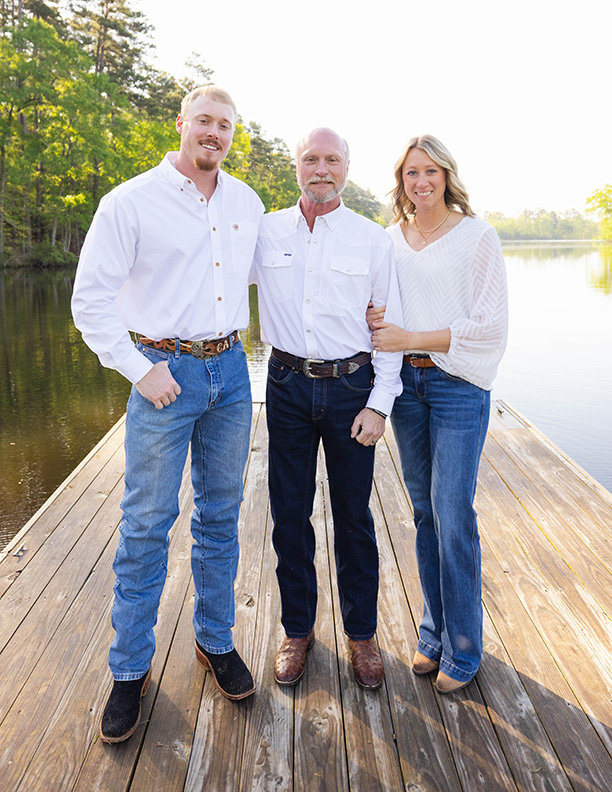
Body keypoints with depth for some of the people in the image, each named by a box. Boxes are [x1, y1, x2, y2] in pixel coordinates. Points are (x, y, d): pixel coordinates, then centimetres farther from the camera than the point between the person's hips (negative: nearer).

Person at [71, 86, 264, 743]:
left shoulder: (247, 202, 10)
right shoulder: (130, 202, -5)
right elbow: (90, 300, -6)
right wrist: (139, 369, -13)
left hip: (230, 370, 5)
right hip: (164, 372, -4)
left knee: (220, 514, 13)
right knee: (147, 524, 2)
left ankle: (215, 640, 30)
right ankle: (130, 670, 19)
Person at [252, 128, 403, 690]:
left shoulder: (373, 239, 1)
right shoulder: (265, 232, 4)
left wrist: (379, 402, -5)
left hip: (351, 387, -1)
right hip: (288, 385, 2)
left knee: (353, 516, 8)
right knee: (289, 513, 8)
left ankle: (362, 632, 27)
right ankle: (298, 629, 29)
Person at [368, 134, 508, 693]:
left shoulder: (477, 236, -4)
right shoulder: (390, 240, 10)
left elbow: (489, 324, -10)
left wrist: (409, 339, -15)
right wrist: (373, 320, -4)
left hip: (458, 384, -4)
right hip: (405, 381, 5)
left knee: (453, 517, -4)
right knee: (425, 513, 11)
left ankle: (462, 649, 15)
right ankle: (433, 635, 27)